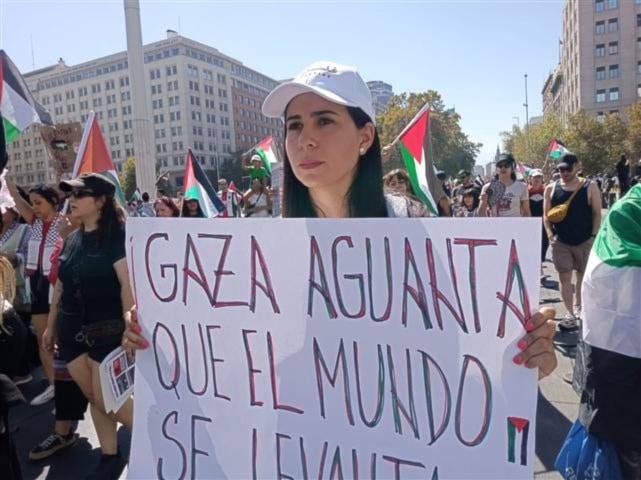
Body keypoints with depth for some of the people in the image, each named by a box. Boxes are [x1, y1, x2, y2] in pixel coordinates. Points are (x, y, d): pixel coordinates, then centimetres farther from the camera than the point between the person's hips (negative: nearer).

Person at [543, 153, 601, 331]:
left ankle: (578, 306, 35)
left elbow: (597, 213, -3)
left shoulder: (590, 187, -4)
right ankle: (570, 314, 4)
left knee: (583, 276, 15)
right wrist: (550, 235, -8)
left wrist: (594, 236, -9)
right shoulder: (551, 188, 1)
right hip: (560, 241, 1)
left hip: (585, 240, 0)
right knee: (564, 277, -1)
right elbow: (546, 215, 4)